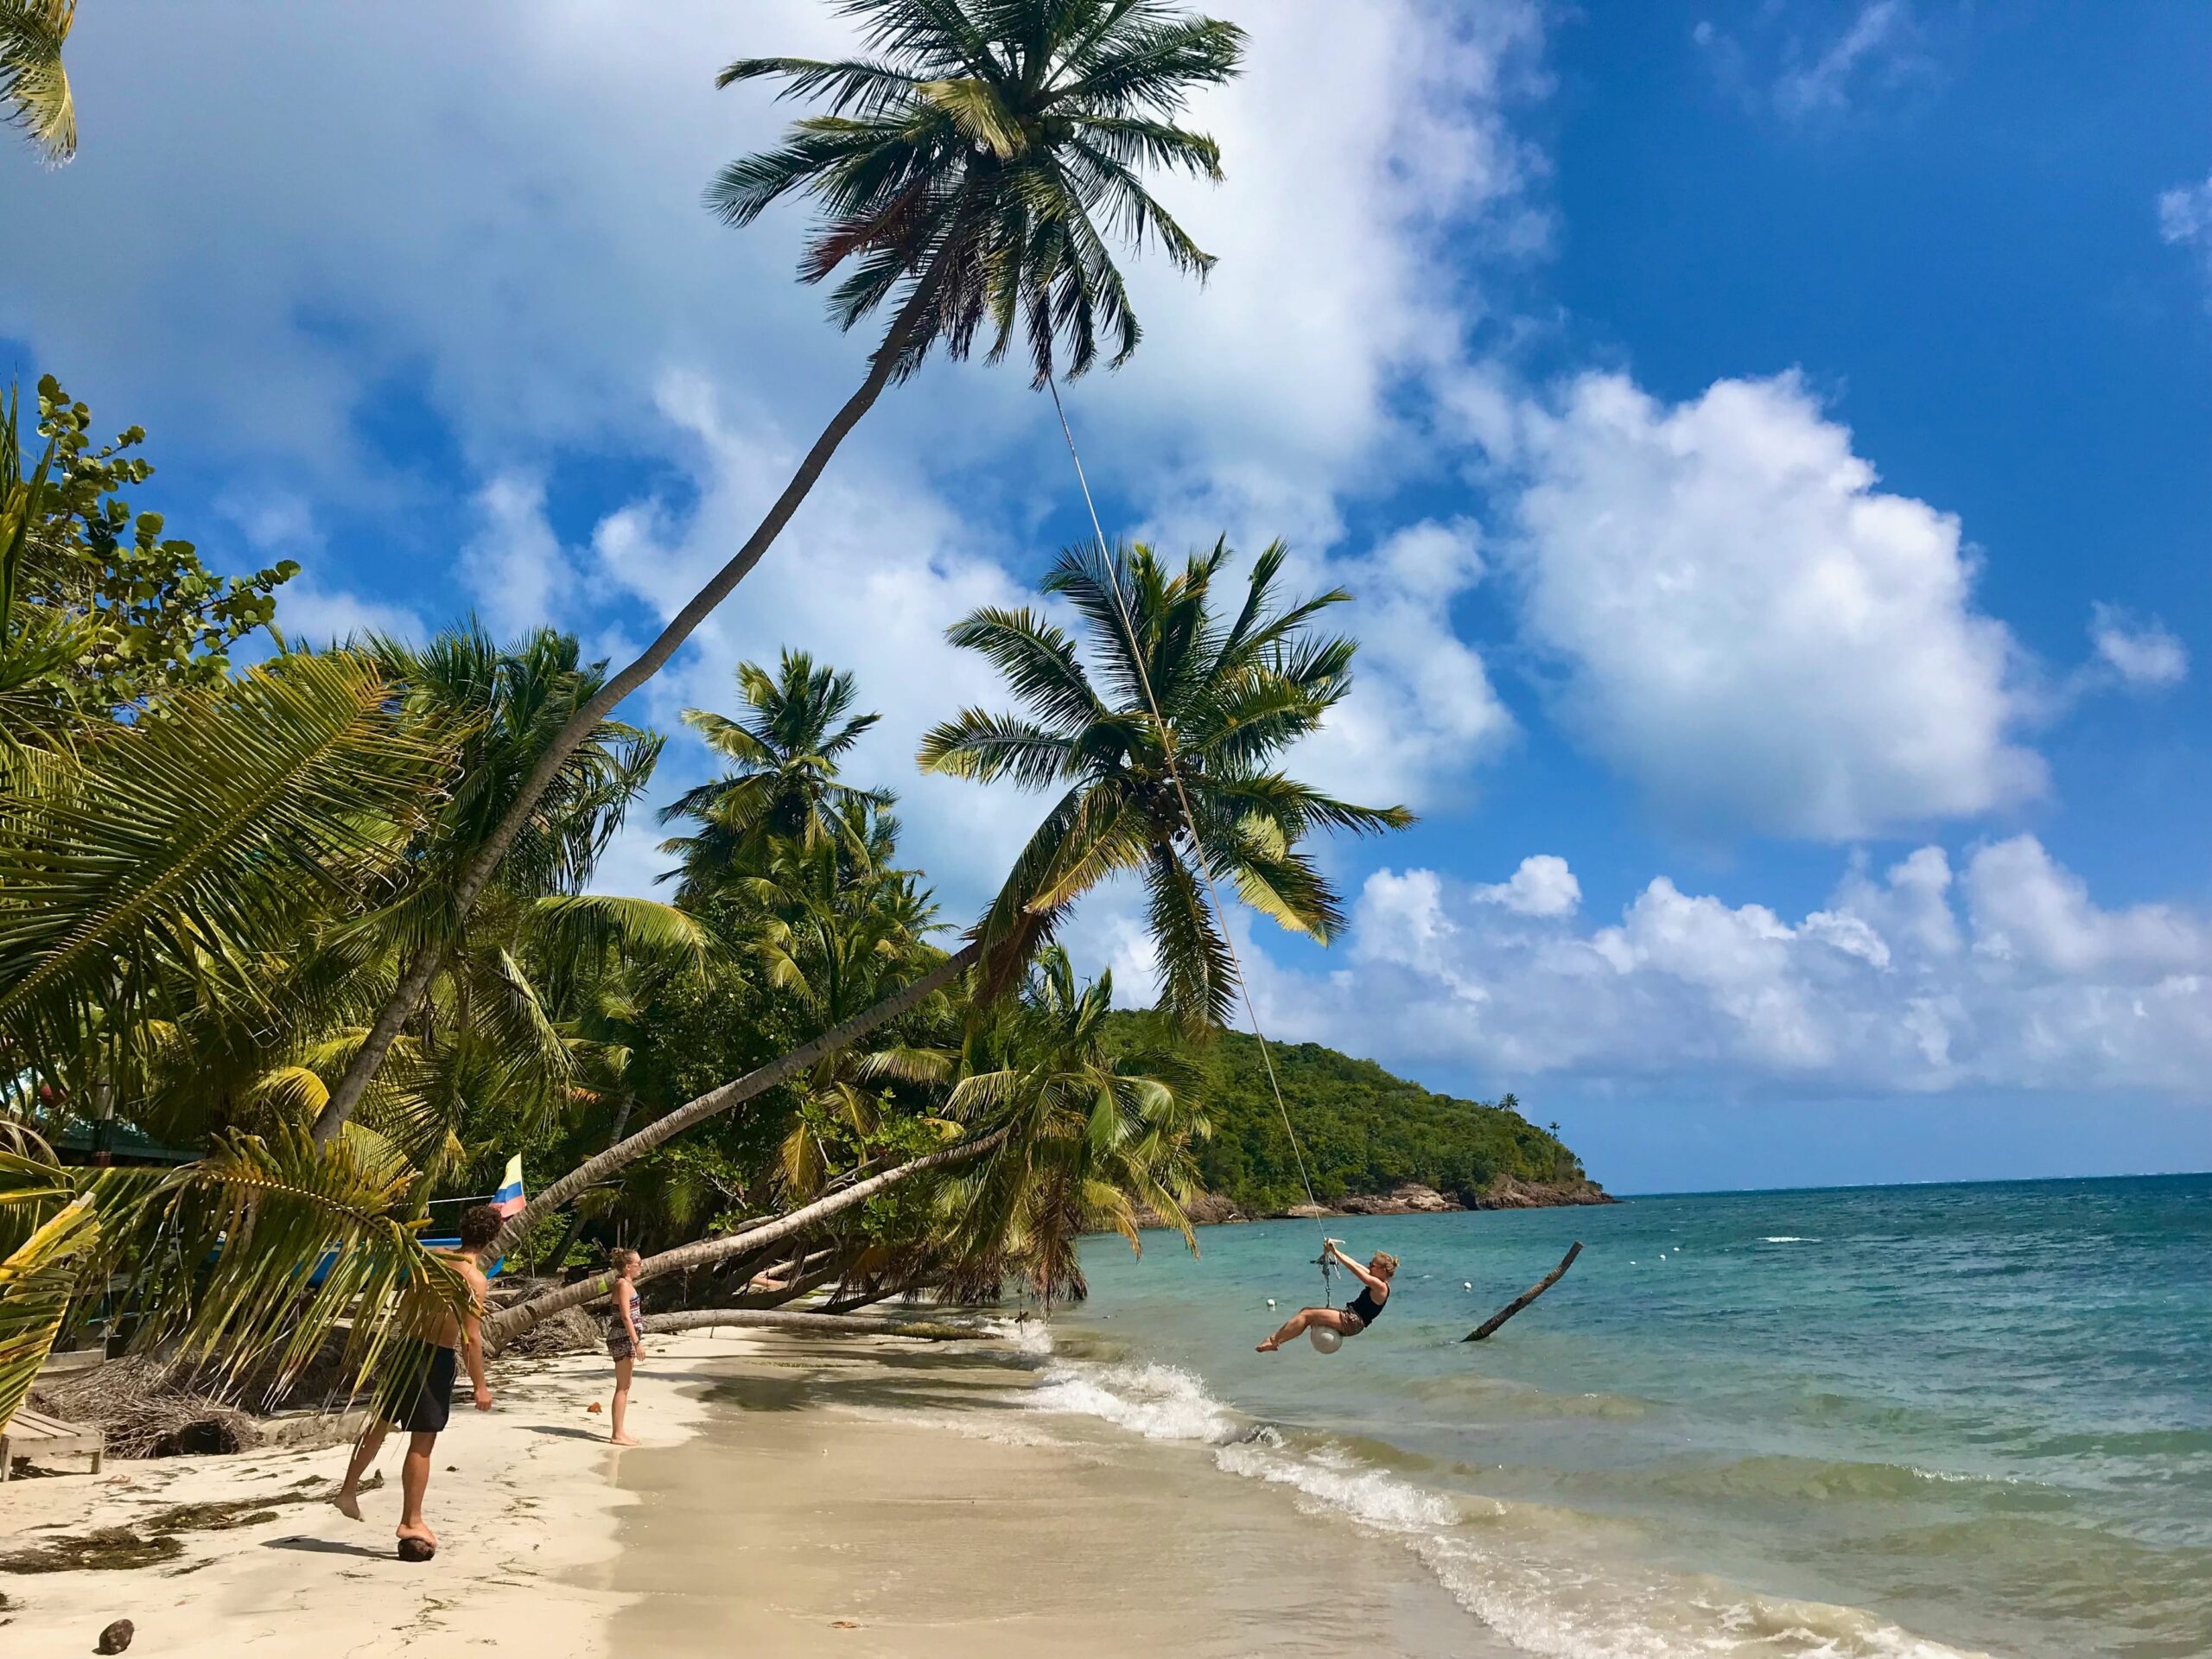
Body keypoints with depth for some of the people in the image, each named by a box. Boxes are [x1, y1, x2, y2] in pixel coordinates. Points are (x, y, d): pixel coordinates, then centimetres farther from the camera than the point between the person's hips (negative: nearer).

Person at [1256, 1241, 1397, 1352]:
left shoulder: (1380, 1286, -15)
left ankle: (1273, 1341, -10)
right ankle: (1277, 1341, -2)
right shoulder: (1377, 1282, 13)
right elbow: (1354, 1264, 12)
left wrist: (1335, 1252, -14)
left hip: (1352, 1322, -10)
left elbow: (1353, 1268, -18)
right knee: (1305, 1311, 4)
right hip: (1349, 1315, 10)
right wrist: (1335, 1250, 6)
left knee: (1307, 1315, -14)